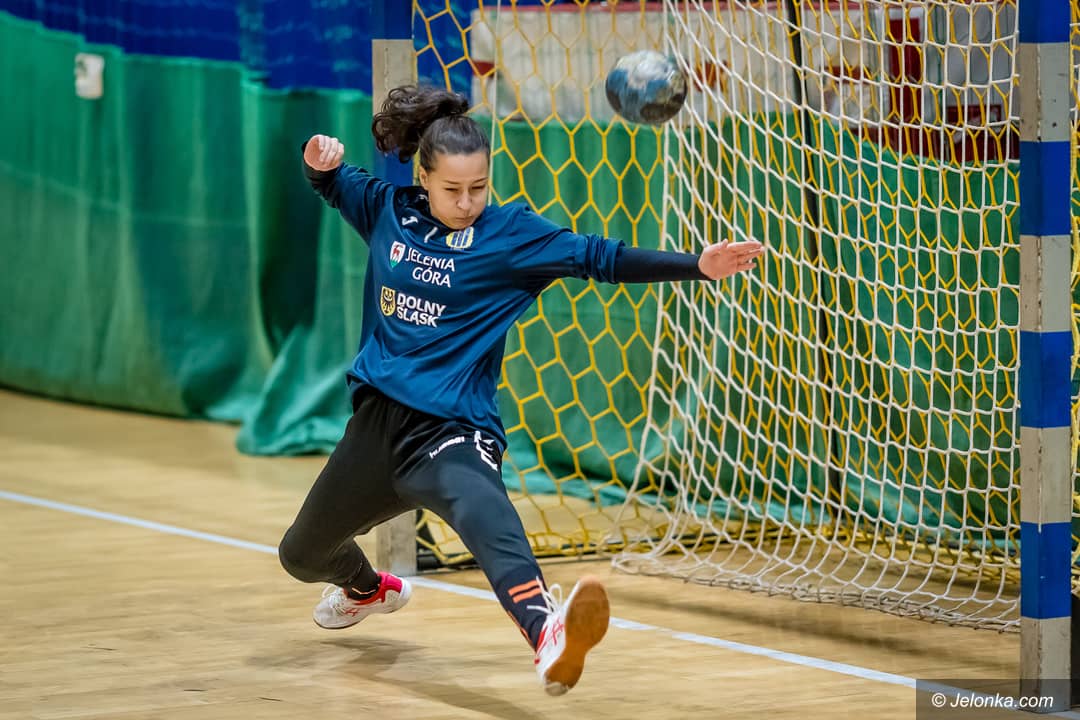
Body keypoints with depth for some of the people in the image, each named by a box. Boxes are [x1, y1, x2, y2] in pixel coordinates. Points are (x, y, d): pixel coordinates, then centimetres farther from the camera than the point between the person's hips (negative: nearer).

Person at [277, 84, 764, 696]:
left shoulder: (510, 232, -6)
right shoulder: (390, 210, 4)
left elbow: (599, 257, -13)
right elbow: (333, 184, 24)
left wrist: (697, 266, -23)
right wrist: (322, 161, 1)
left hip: (451, 430, -5)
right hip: (379, 417, 5)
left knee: (482, 508, -40)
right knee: (302, 554, 22)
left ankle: (547, 634, -68)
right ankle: (370, 589, 60)